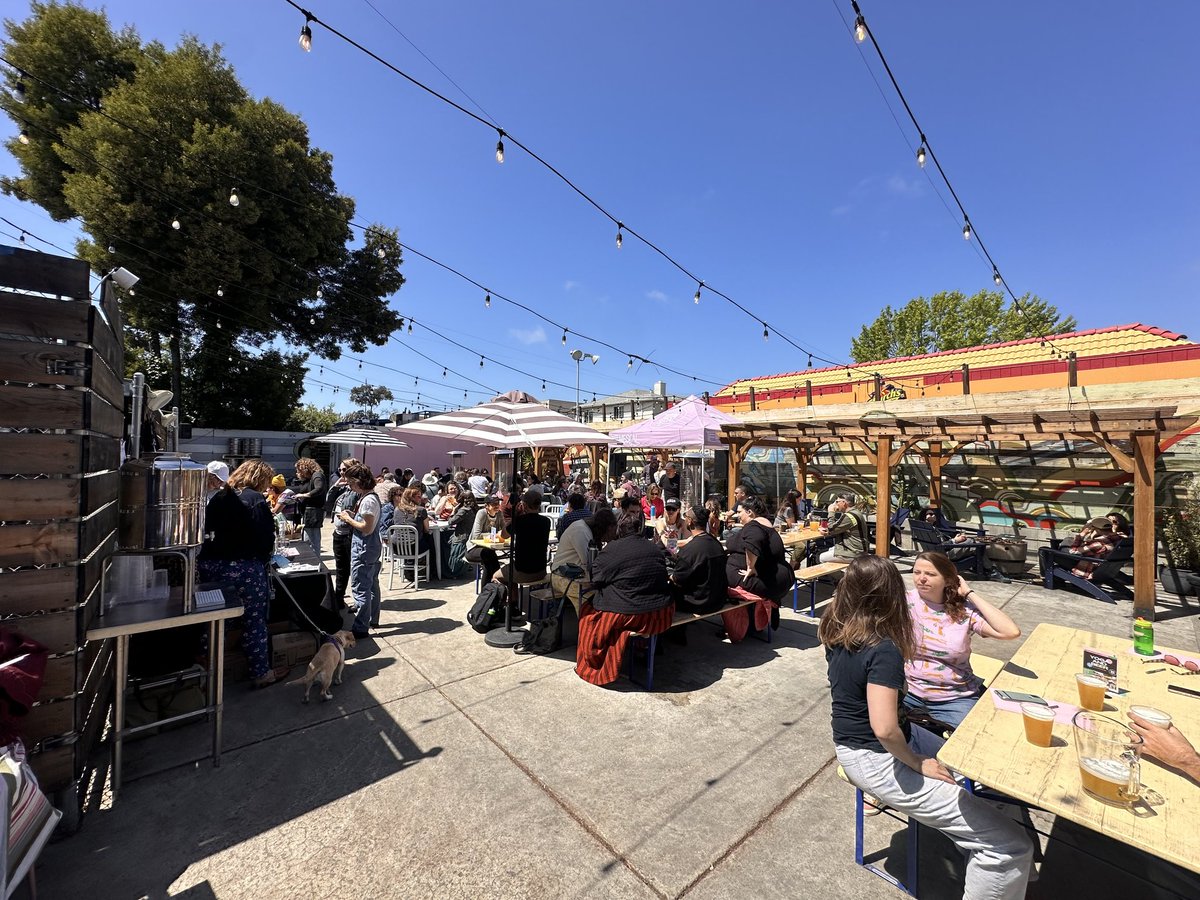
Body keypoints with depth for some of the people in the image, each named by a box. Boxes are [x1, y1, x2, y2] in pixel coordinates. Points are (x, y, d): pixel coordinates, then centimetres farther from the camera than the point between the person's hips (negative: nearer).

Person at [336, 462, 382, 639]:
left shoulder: (368, 500, -21)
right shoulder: (371, 496, 9)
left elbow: (366, 528, -23)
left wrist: (348, 519, -12)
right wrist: (353, 515, 5)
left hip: (363, 550, -10)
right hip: (372, 547, 10)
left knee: (360, 588, -3)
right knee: (372, 585, 19)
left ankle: (360, 628, 4)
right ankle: (372, 619, 31)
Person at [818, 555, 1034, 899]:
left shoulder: (836, 631, -4)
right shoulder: (883, 650, -28)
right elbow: (885, 730, -32)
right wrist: (918, 764, -15)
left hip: (851, 746, 9)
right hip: (876, 759, -9)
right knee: (1012, 846, -7)